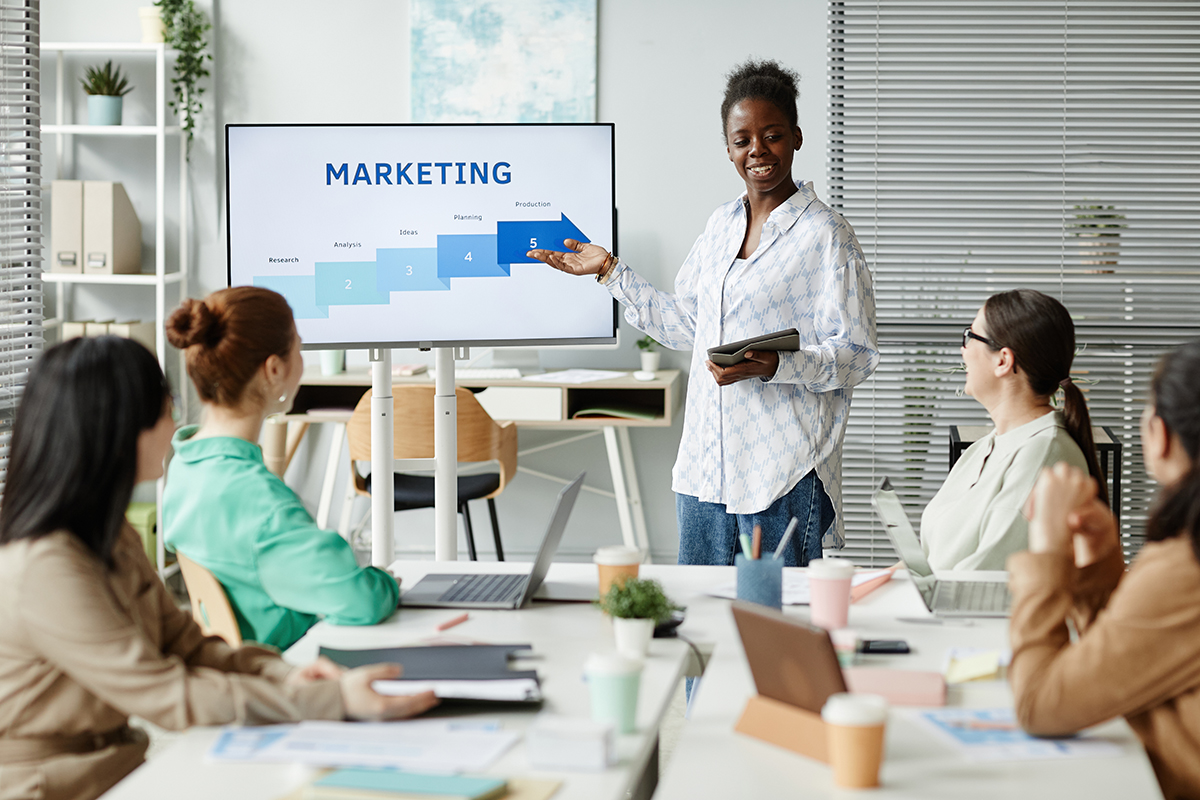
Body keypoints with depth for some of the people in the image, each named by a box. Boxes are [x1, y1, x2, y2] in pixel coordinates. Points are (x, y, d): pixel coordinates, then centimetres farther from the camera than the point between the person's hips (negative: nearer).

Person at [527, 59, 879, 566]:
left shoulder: (826, 235, -8)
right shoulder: (720, 225, 14)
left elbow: (857, 355, -11)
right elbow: (684, 327, 20)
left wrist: (773, 365, -25)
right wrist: (610, 272, 16)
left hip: (785, 475, -6)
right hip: (705, 467, 7)